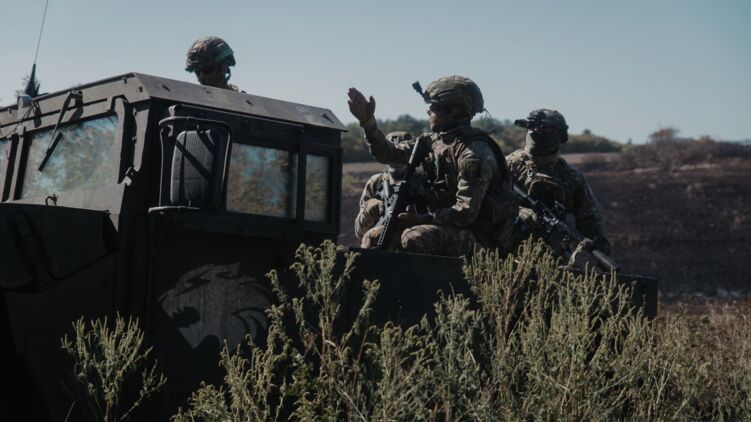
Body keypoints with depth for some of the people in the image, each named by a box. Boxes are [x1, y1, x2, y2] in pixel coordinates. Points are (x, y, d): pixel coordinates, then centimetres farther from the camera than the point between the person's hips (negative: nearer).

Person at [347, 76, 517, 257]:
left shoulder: (475, 153, -19)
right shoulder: (433, 141, 6)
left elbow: (466, 212, -24)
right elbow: (387, 153, 11)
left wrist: (423, 219, -17)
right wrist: (368, 122, -2)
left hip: (478, 238, -8)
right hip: (445, 227, 8)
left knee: (414, 239, -32)